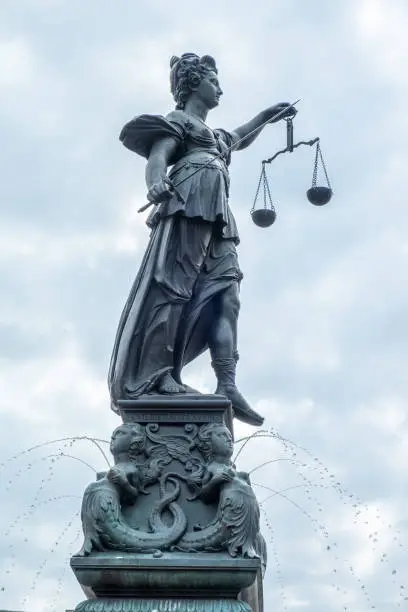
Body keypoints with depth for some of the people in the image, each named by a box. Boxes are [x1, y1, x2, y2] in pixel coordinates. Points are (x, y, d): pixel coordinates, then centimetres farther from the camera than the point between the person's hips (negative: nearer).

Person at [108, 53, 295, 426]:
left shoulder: (212, 134, 35)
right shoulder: (179, 121, 11)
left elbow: (239, 140, 58)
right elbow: (157, 156, -8)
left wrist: (266, 116, 52)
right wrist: (156, 183, -29)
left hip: (217, 214, 8)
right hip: (190, 203, -8)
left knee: (224, 292, -8)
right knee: (174, 285, -18)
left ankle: (227, 385, -18)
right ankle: (158, 374, -23)